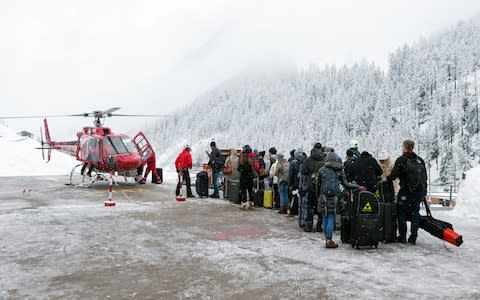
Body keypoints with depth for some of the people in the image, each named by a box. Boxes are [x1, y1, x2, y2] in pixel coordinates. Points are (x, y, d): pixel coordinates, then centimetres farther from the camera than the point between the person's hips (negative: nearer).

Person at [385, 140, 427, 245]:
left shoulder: (401, 160, -9)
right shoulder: (420, 160, 10)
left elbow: (394, 175, -13)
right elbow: (425, 178, 14)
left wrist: (387, 179, 7)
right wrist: (424, 192, 19)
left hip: (405, 191, -5)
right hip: (419, 191, 5)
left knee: (401, 213, 7)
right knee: (415, 213, 10)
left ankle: (402, 237, 8)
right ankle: (413, 238, 11)